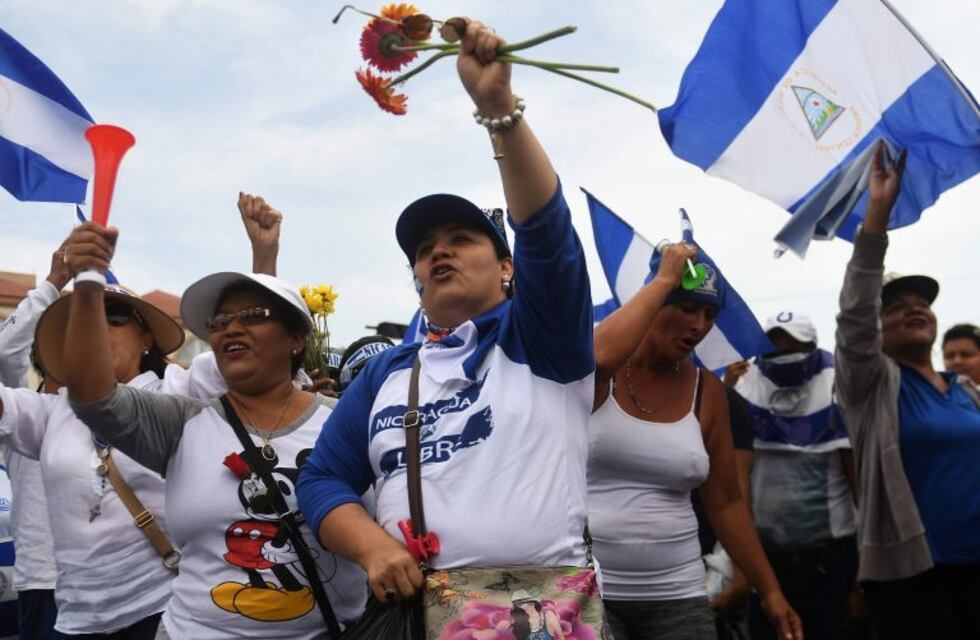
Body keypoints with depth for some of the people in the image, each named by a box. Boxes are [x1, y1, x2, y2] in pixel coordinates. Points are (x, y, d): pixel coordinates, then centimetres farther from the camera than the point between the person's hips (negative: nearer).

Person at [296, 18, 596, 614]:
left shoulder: (539, 338, 2)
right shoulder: (385, 372, 11)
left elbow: (548, 229, -13)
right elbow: (324, 478, 8)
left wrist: (498, 106, -22)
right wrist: (374, 547, -11)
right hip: (413, 604, 3)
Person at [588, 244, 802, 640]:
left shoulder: (707, 392, 4)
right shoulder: (598, 375, -6)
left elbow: (725, 501, 9)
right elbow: (601, 354, -32)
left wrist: (770, 591, 8)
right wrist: (664, 279, -19)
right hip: (586, 588, -3)